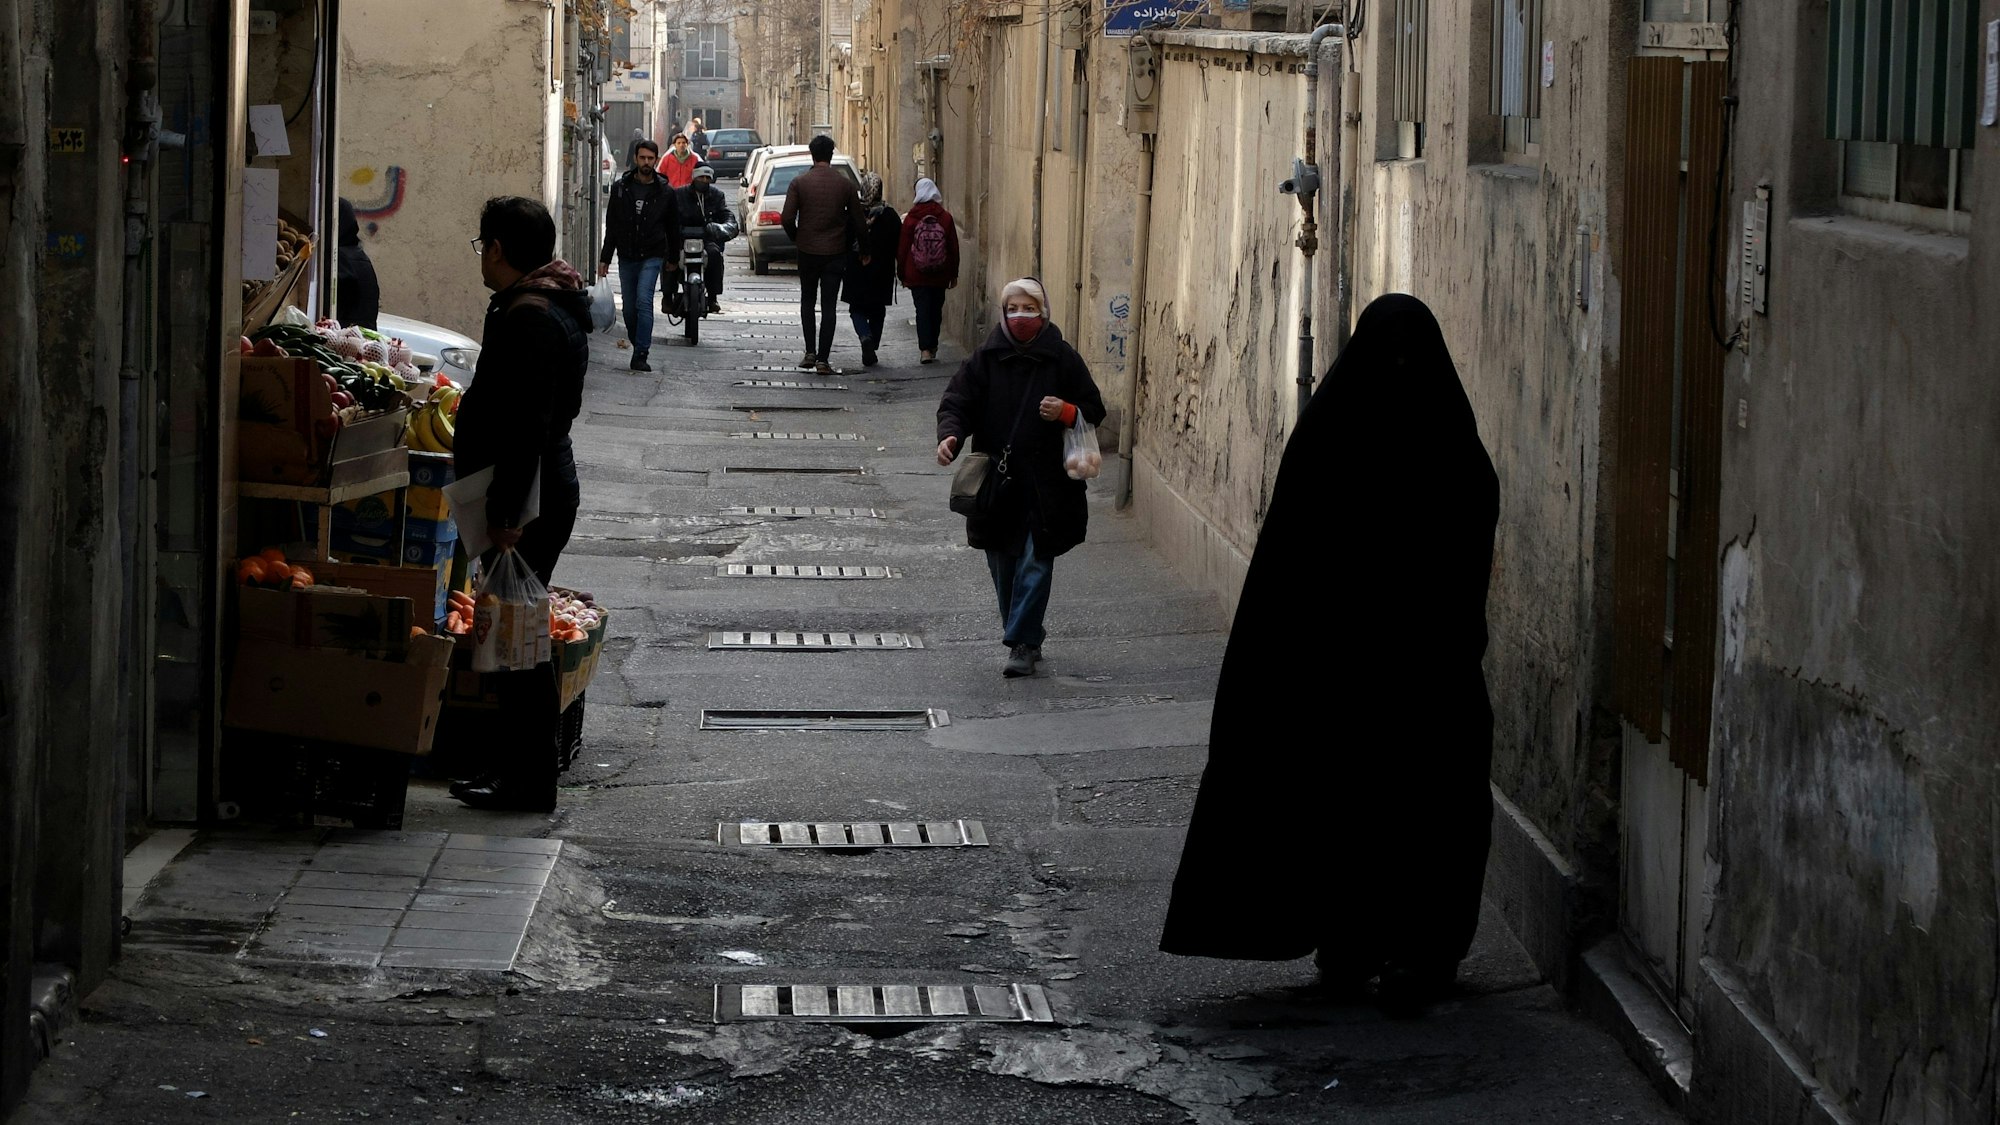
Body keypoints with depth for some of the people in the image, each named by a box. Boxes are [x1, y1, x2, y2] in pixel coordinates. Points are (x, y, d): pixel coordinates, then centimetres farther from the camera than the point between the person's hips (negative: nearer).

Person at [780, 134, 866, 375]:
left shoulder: (800, 182, -6)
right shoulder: (845, 184, -3)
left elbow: (787, 219, -11)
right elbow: (858, 221, 0)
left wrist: (796, 238, 8)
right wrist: (847, 244, 16)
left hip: (807, 250, 0)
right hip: (835, 252, 0)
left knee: (807, 300, 18)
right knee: (828, 305, 3)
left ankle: (810, 352, 9)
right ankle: (823, 359, -2)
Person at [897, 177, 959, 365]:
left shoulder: (911, 219, -5)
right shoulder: (945, 218, -2)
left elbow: (902, 248, -1)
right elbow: (954, 248, 3)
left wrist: (902, 274, 9)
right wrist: (953, 274, 11)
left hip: (916, 276, -2)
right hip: (940, 276, 2)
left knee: (922, 310, -2)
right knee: (936, 310, 13)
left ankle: (925, 349, -14)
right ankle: (932, 348, 21)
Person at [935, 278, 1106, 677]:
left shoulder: (1062, 359, 0)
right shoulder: (985, 359, 4)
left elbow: (1094, 410, 6)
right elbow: (957, 403, 0)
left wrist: (1066, 413, -16)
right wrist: (950, 436, -20)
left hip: (1046, 484, -3)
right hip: (996, 481, 3)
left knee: (1035, 563, -7)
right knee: (1003, 565, 9)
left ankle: (1021, 644, -4)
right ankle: (1027, 637, 24)